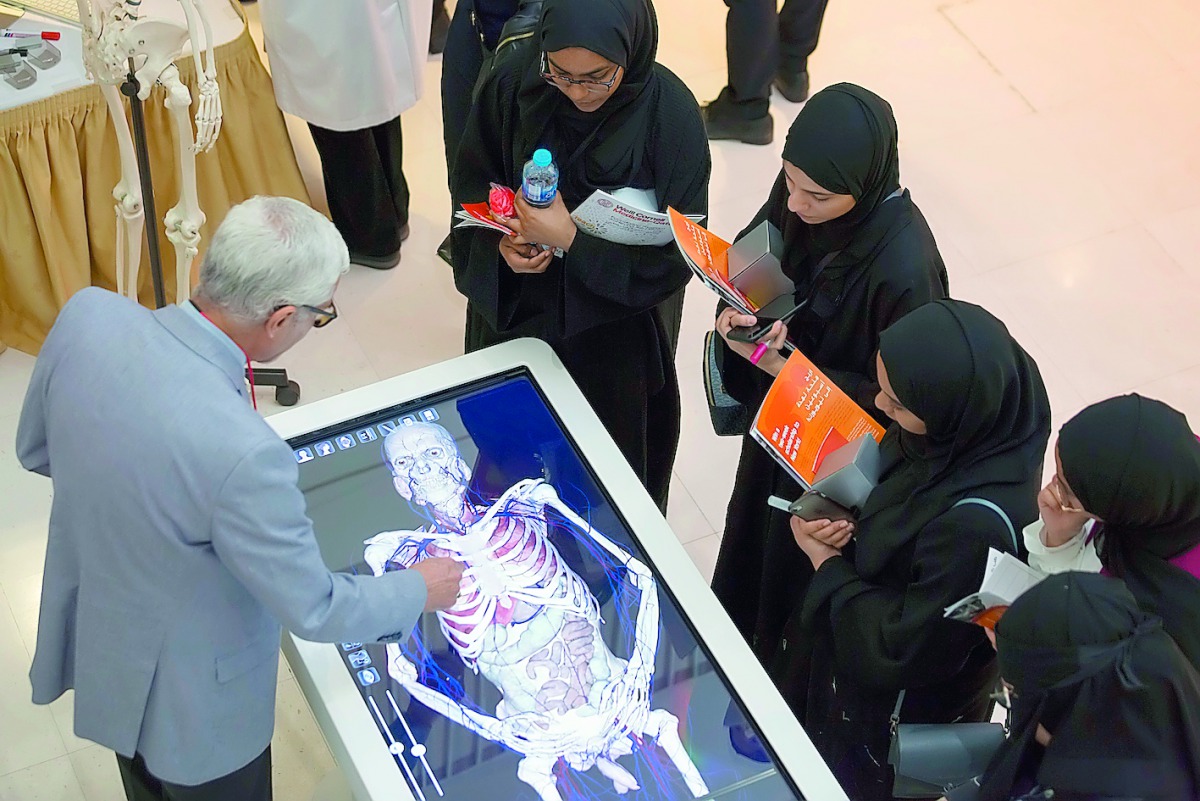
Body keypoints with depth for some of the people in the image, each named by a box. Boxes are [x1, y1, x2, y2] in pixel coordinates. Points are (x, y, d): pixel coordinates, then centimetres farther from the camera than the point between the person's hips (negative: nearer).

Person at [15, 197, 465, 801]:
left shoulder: (86, 315, -23)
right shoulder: (242, 455, -41)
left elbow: (36, 448, -2)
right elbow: (315, 611, -24)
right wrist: (418, 591, -7)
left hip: (89, 636, 6)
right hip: (190, 704, -6)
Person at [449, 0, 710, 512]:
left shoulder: (670, 115, -26)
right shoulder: (516, 81, -18)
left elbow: (677, 251, -21)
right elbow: (473, 177, -1)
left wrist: (571, 240, -28)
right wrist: (501, 240, -20)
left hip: (615, 322, -3)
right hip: (513, 310, 3)